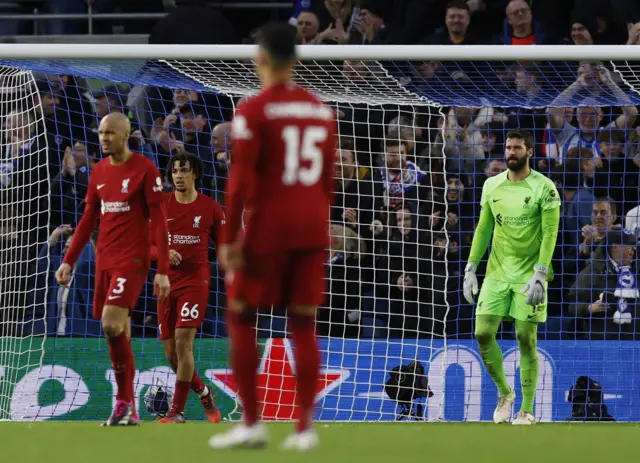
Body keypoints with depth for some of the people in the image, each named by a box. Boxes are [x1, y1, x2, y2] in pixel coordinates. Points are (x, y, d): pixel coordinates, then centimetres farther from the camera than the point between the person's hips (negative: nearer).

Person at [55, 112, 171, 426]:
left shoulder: (145, 170, -7)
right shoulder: (99, 171, 13)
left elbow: (159, 221, -9)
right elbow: (88, 219, 20)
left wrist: (162, 271, -14)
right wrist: (68, 261, 14)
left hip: (132, 259, -7)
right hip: (104, 260, 7)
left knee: (112, 324, -21)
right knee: (118, 334, 6)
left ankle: (124, 402, -13)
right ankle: (128, 410, 10)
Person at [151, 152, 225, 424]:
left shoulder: (211, 208, 1)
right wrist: (164, 253, -14)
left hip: (195, 281, -3)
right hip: (167, 282, 3)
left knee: (183, 342, -18)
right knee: (171, 353, 4)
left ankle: (177, 411, -13)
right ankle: (204, 394, 28)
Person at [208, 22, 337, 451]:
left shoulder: (254, 111, -9)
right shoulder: (322, 110, 9)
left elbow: (241, 179, -13)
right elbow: (328, 179, 13)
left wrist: (229, 238, -11)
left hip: (266, 227, -5)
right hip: (312, 228, 5)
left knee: (241, 317, 7)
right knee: (304, 323, 6)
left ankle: (251, 422, 2)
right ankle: (305, 427, 2)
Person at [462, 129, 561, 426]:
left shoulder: (543, 188, -8)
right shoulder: (492, 186, 7)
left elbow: (549, 233, -11)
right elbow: (483, 229, 12)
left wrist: (539, 275, -20)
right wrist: (470, 269, 6)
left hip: (528, 275, -4)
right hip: (497, 272, 4)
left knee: (526, 339, -3)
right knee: (483, 334, -5)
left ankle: (527, 410, 6)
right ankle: (505, 393, 17)